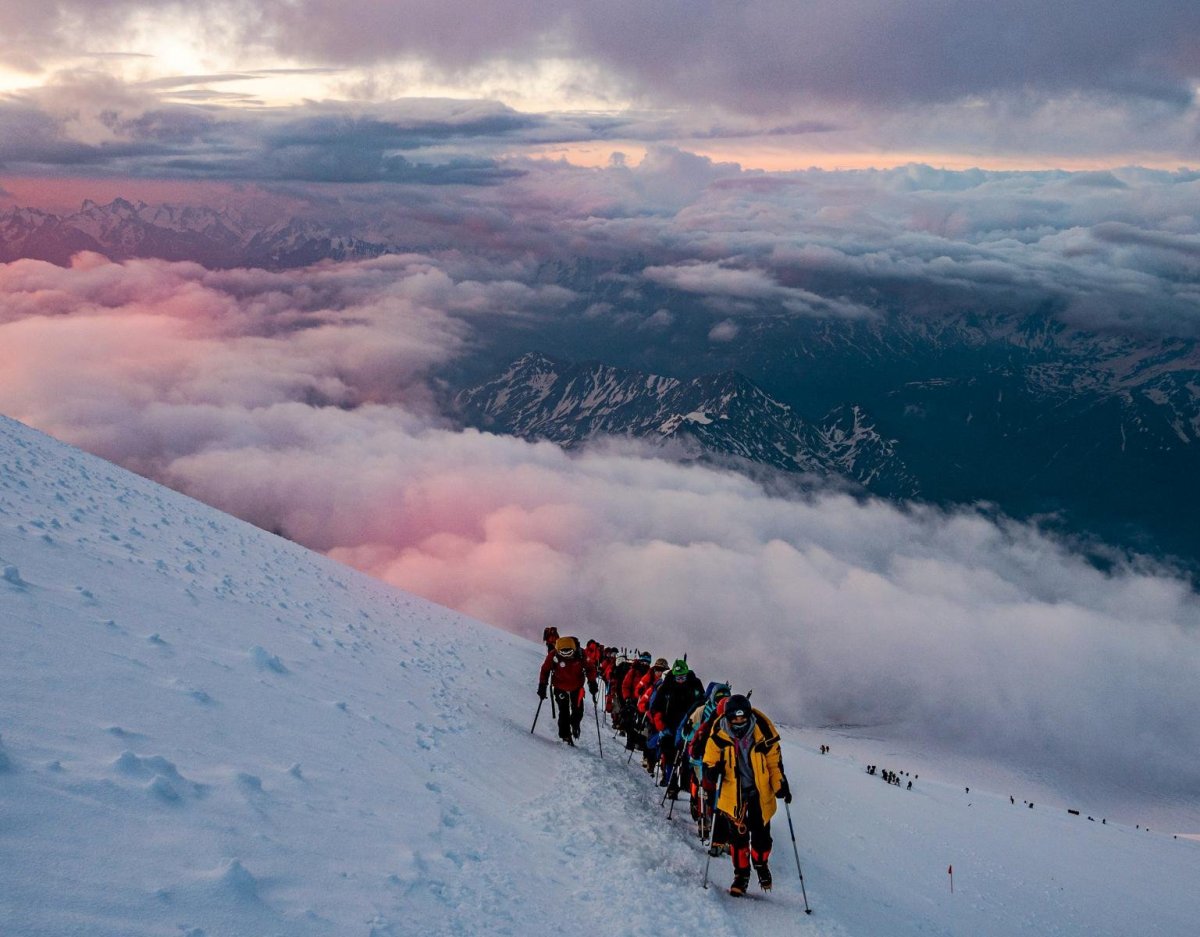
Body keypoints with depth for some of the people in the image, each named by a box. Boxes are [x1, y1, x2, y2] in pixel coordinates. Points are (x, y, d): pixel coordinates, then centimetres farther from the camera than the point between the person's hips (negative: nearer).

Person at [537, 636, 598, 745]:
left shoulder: (580, 654, -23)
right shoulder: (554, 656, -24)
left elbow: (590, 668, -9)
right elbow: (545, 670, -8)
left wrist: (592, 683, -17)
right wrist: (542, 685, -9)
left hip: (577, 687, 1)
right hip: (560, 687, -1)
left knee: (578, 710, -1)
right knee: (564, 712, -3)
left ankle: (575, 724, 32)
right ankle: (565, 735, 12)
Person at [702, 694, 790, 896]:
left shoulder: (763, 734, -15)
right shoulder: (719, 736, -14)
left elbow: (774, 762, -3)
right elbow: (709, 762, -2)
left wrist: (781, 785, -10)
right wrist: (713, 770, -24)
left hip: (760, 792, 0)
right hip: (733, 793, 0)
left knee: (761, 834, 10)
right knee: (738, 835, 3)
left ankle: (761, 865, 36)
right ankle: (741, 874, 19)